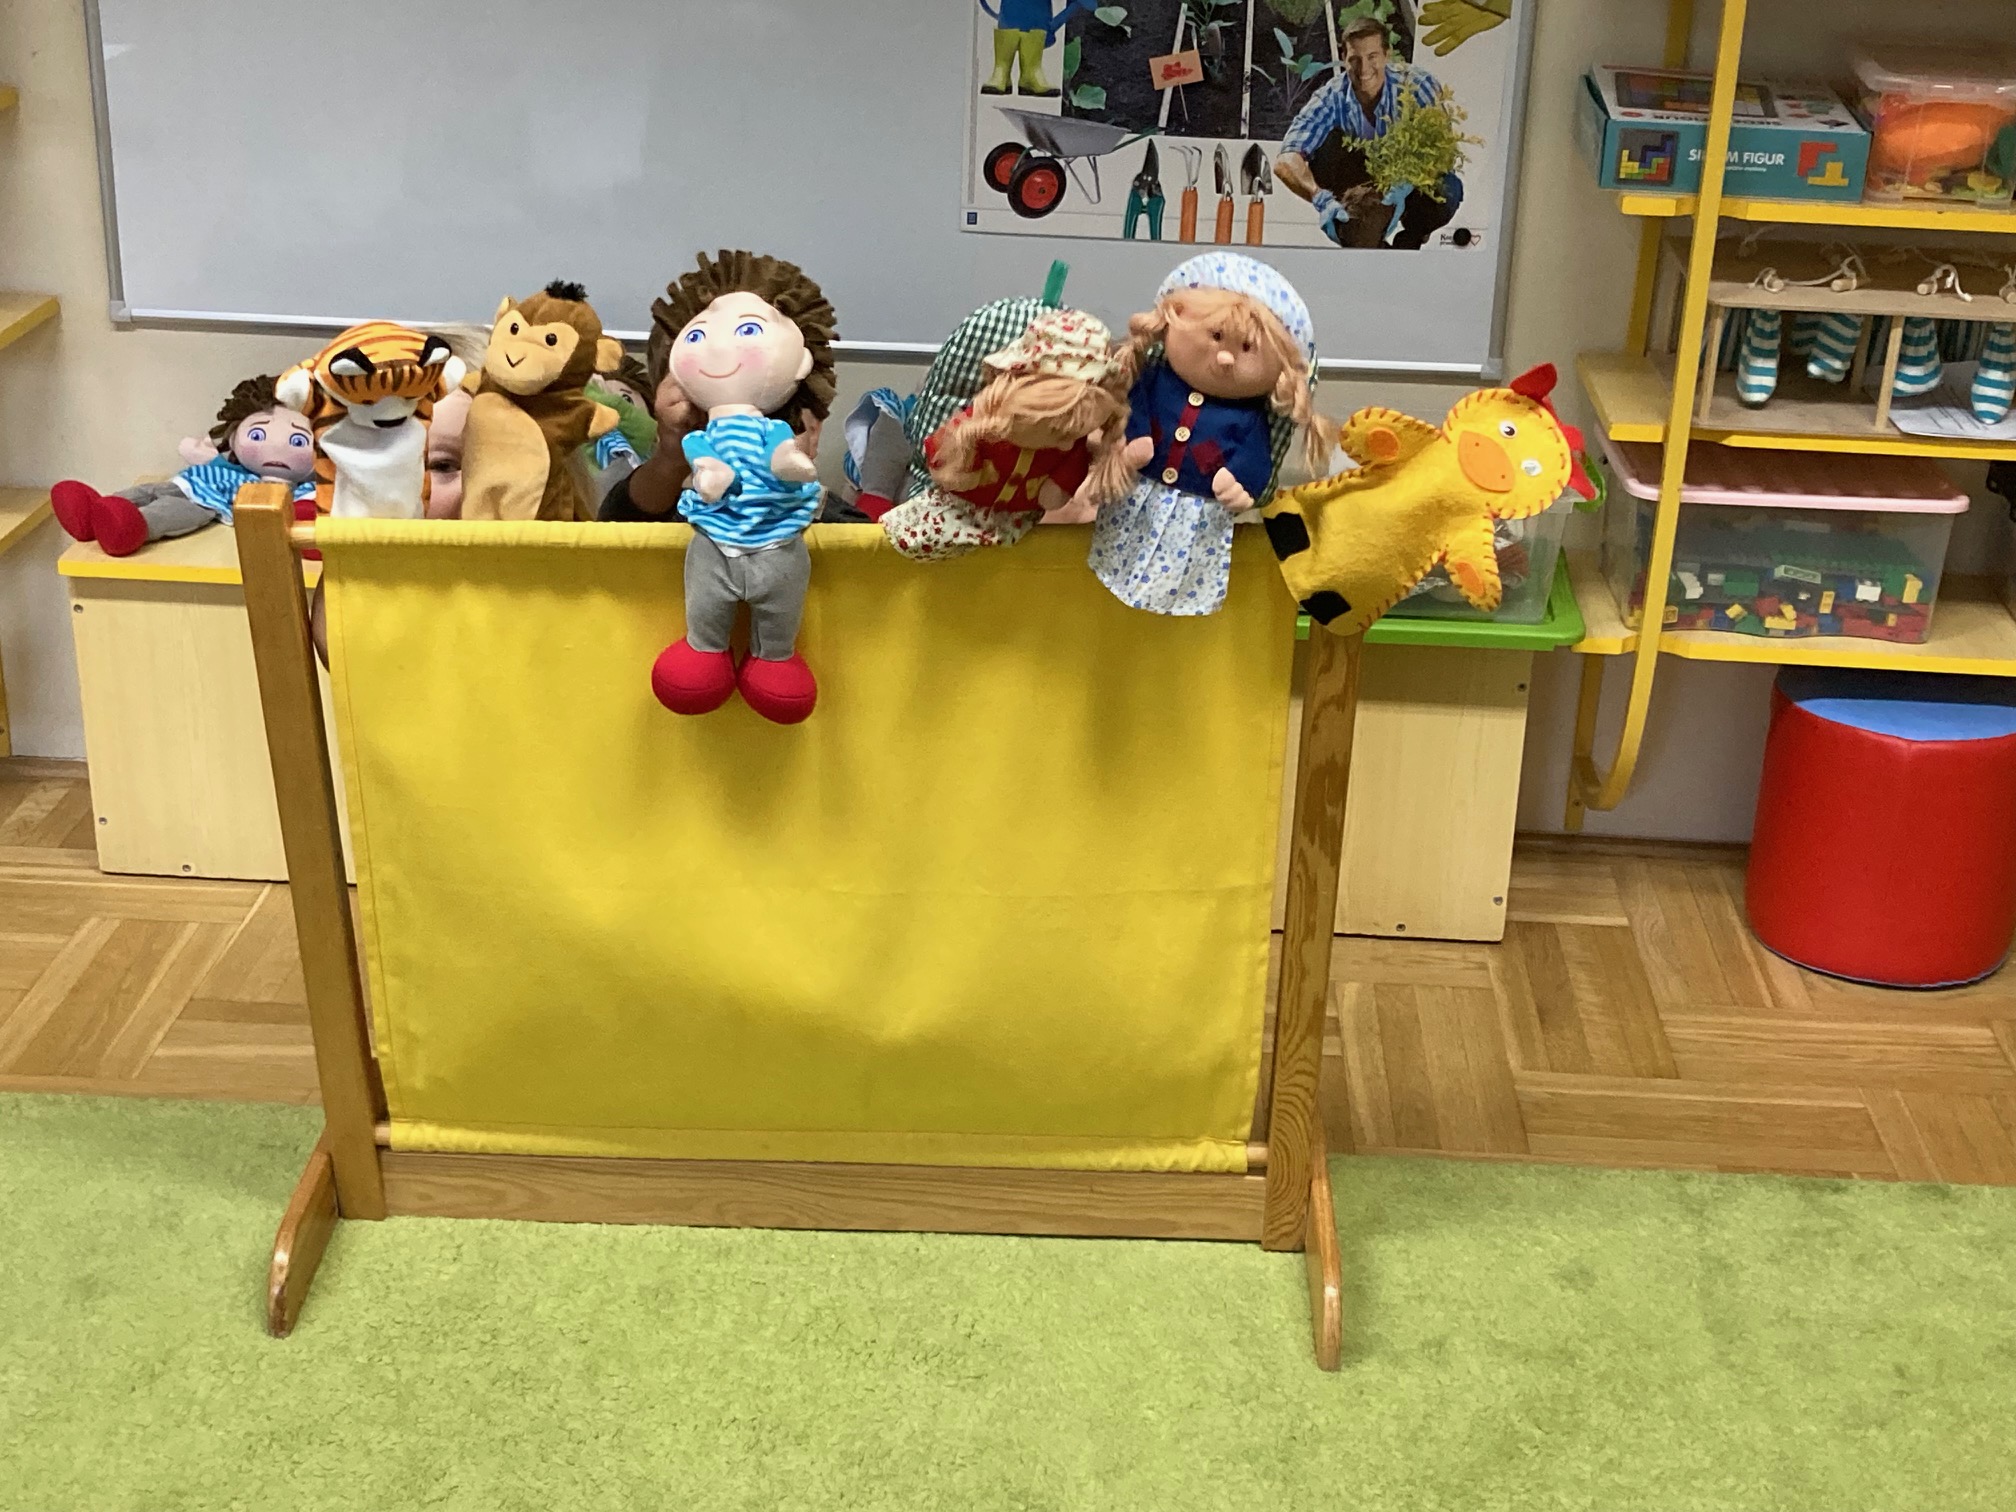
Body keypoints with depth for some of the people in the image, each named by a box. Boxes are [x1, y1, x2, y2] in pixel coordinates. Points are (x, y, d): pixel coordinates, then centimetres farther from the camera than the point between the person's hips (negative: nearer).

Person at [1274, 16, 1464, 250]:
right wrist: (1320, 198, -53)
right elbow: (1285, 163, -33)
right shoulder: (1333, 98, -21)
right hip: (1358, 183, 1)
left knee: (1448, 191, -34)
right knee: (1329, 141, -26)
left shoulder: (1417, 84, -22)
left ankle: (1410, 240, -1)